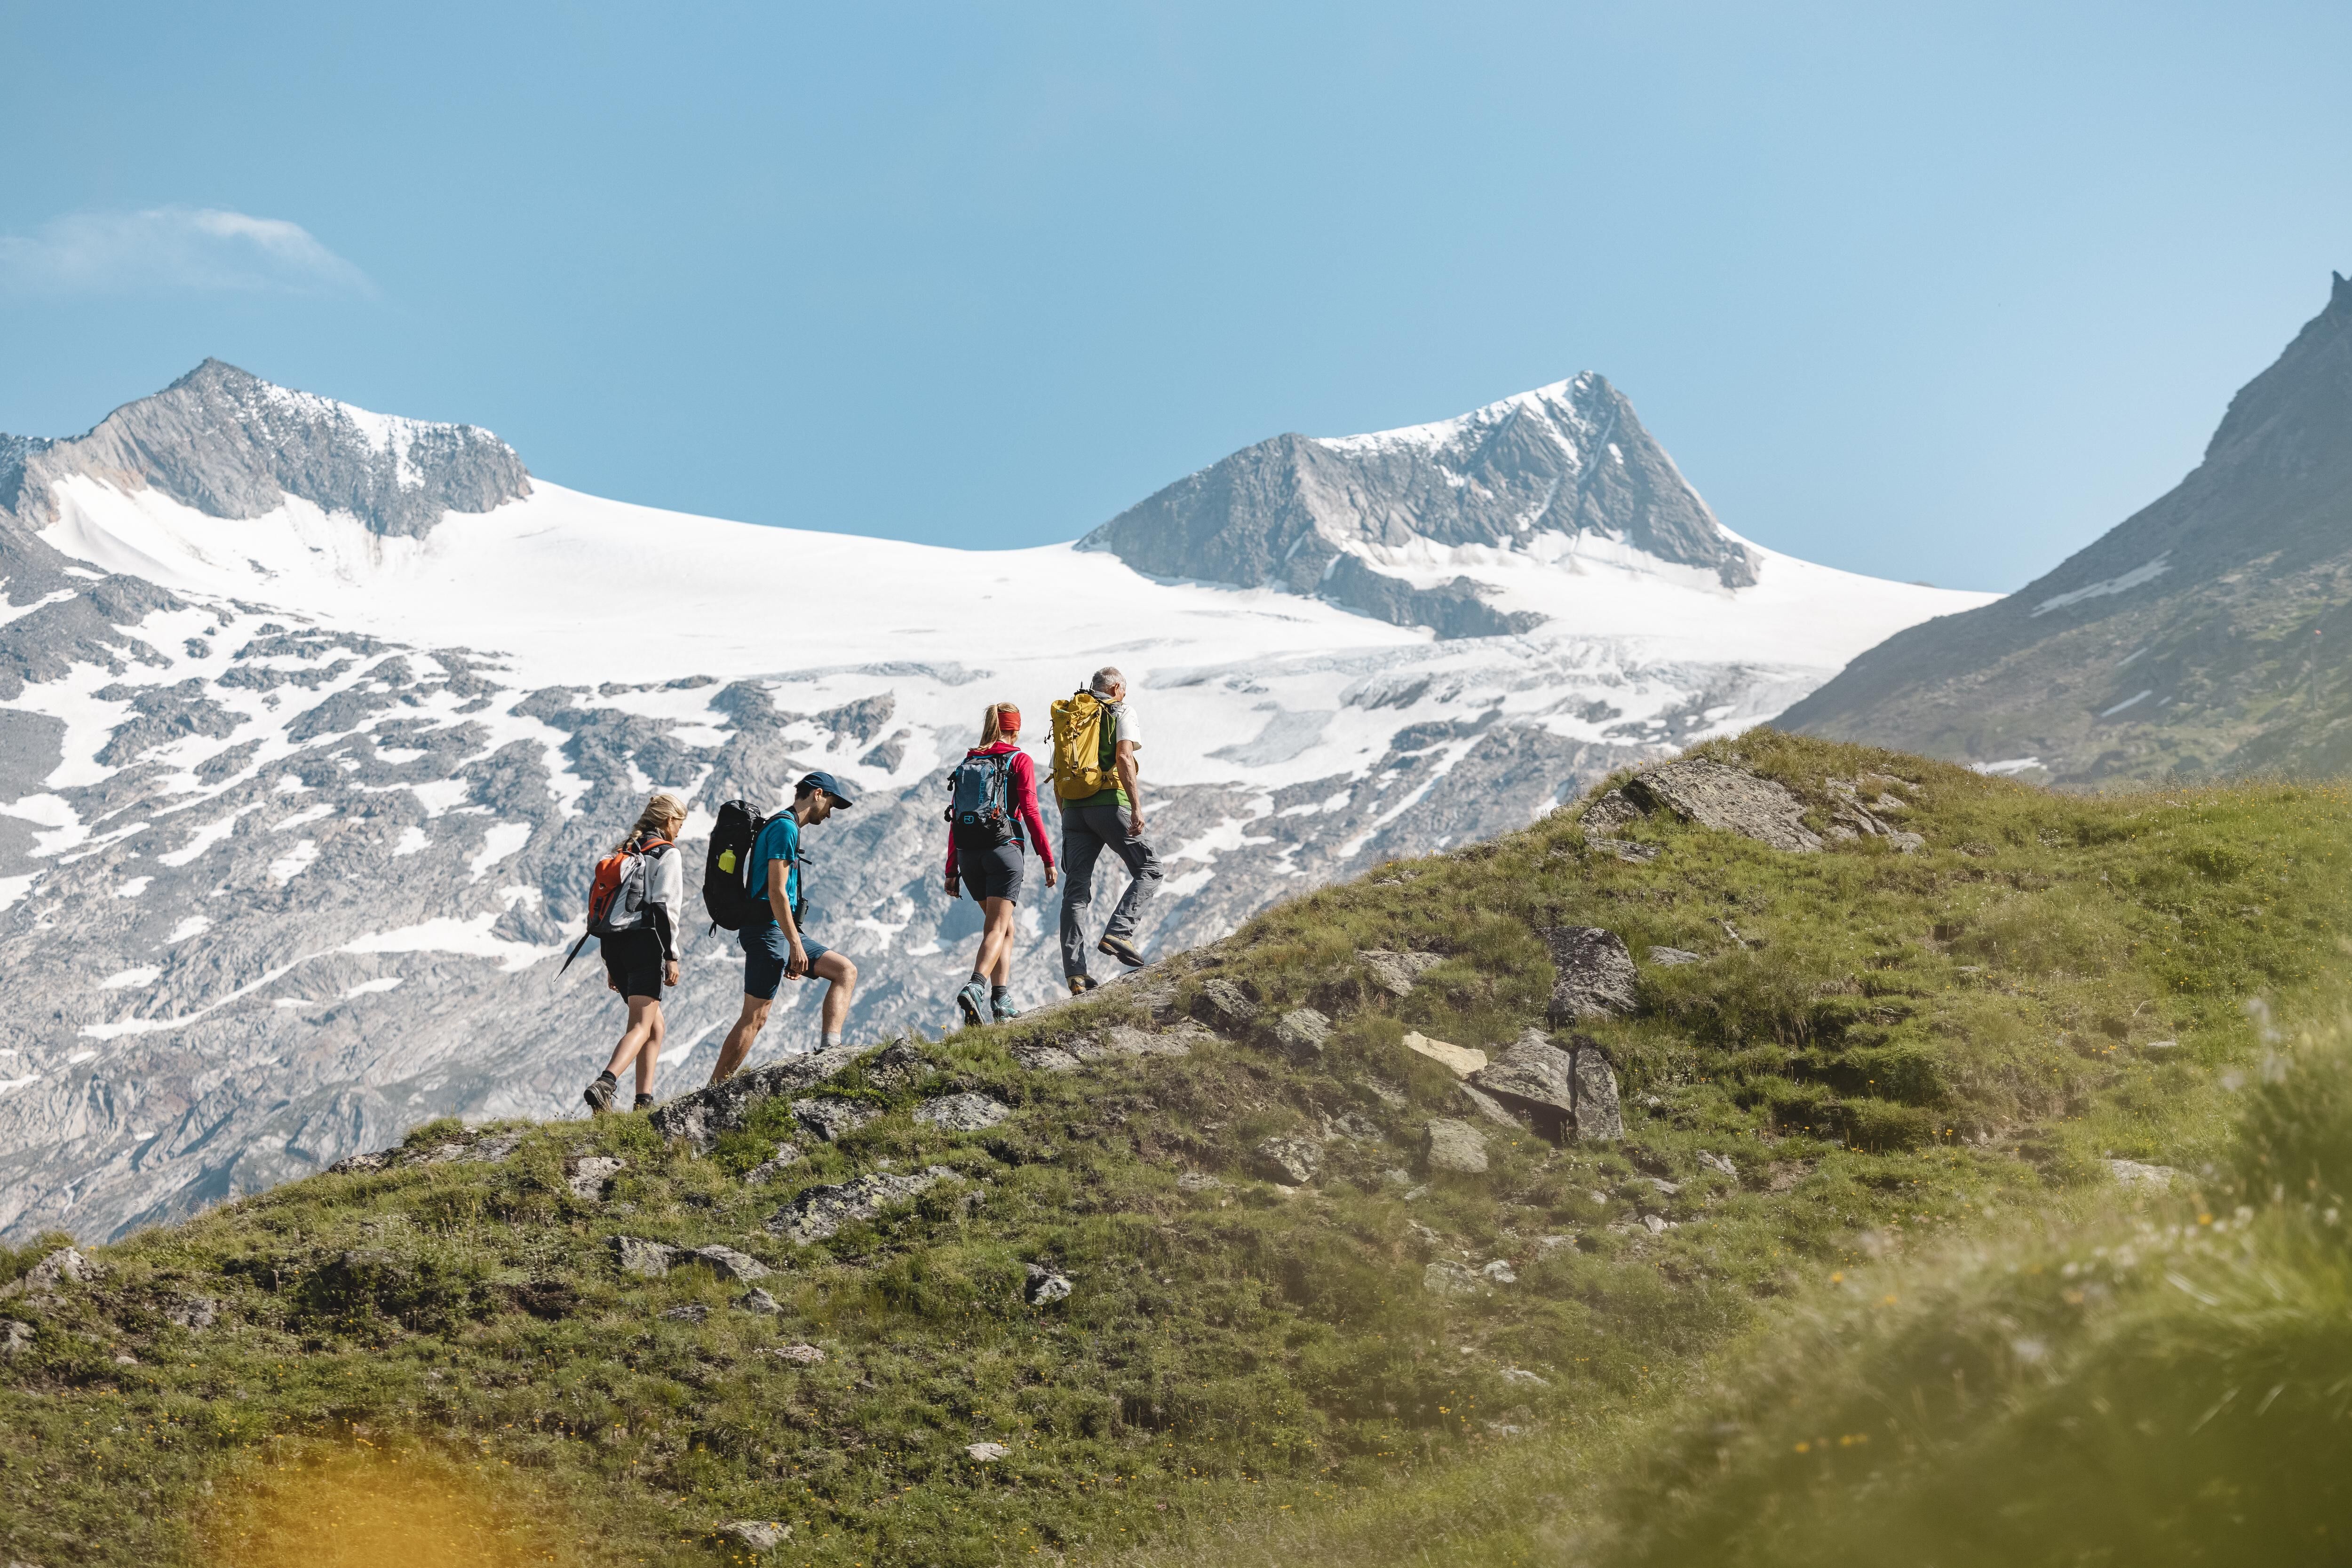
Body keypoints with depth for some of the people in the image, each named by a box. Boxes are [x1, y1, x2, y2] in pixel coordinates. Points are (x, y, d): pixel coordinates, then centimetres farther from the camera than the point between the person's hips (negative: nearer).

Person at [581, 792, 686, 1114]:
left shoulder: (621, 852, 20)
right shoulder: (667, 853, -2)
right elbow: (665, 907, -12)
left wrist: (610, 963, 22)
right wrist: (672, 957, -11)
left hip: (616, 944, 8)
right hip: (646, 945, -8)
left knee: (656, 1023, 17)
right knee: (641, 1027, -13)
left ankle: (645, 1100, 10)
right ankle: (604, 1085, -36)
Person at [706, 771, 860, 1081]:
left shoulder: (786, 827, 21)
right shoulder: (785, 827, -11)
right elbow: (776, 891, -19)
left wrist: (794, 945, 24)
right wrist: (796, 945, -19)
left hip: (783, 931, 10)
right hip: (769, 930, -10)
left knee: (846, 971, 6)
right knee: (755, 1017, -10)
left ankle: (830, 1049, -6)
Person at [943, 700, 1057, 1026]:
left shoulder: (968, 763, 15)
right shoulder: (1020, 761, 1)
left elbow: (955, 819, 12)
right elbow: (1030, 813, -6)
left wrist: (952, 871, 13)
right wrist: (1048, 859, -2)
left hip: (969, 854, 5)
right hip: (1004, 849, -5)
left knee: (1004, 926, 19)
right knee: (997, 929, -9)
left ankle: (1001, 999, 12)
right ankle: (975, 987, -33)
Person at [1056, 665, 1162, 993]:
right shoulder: (1121, 712, 5)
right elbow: (1124, 759, -11)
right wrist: (1137, 807, -15)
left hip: (1074, 808, 5)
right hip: (1109, 803, -5)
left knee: (1076, 891, 3)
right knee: (1149, 869, 8)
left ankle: (1075, 973, -6)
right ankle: (1118, 933, -13)